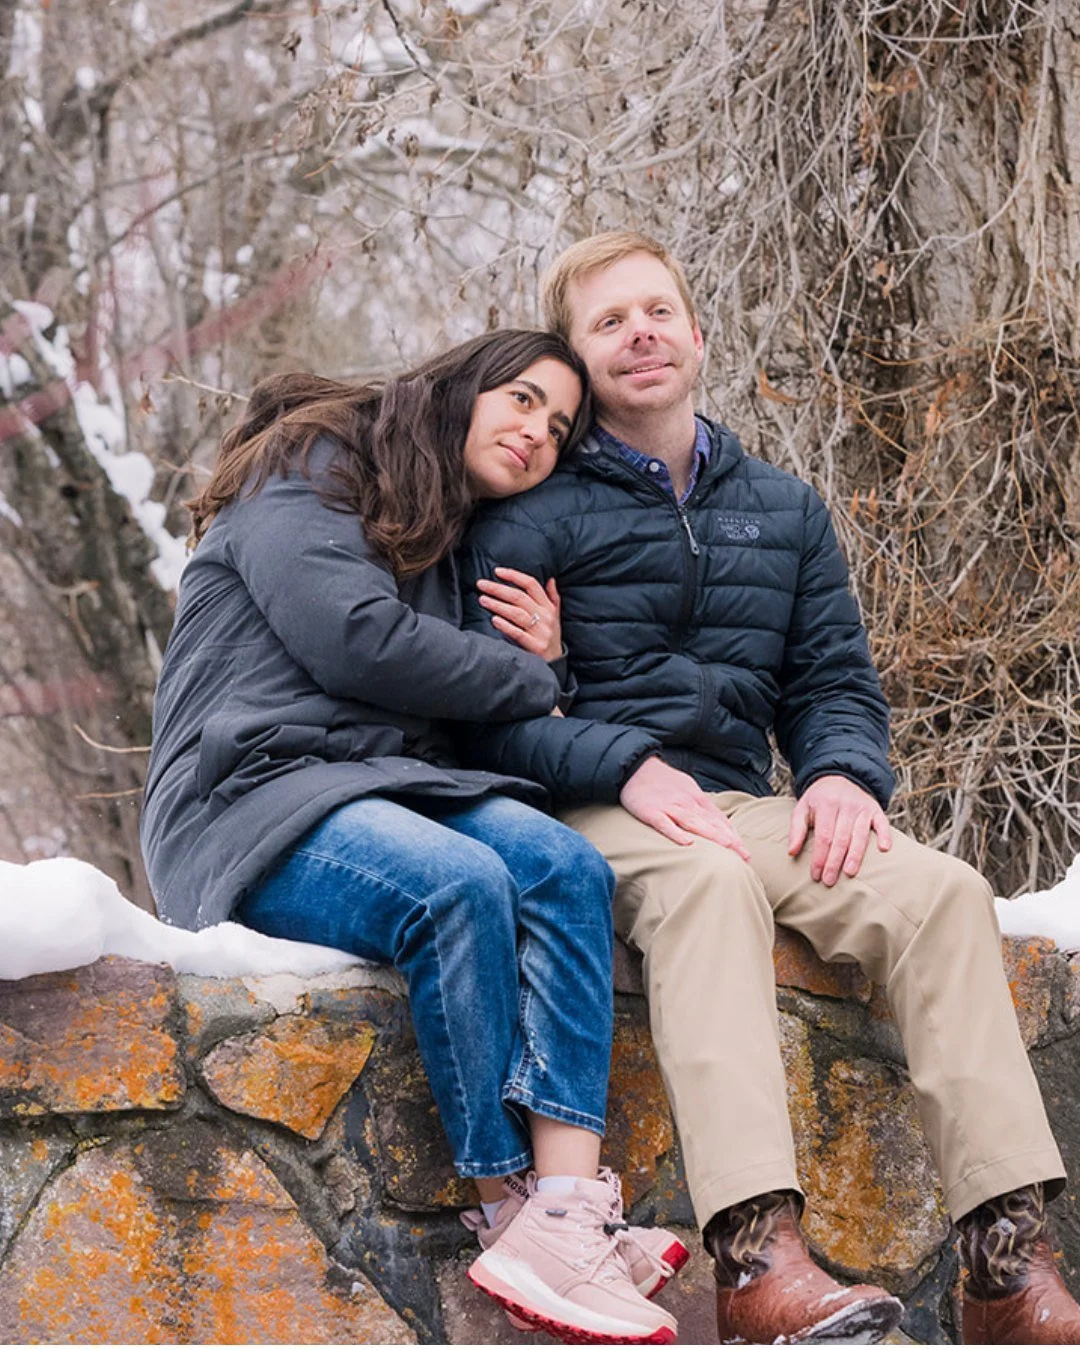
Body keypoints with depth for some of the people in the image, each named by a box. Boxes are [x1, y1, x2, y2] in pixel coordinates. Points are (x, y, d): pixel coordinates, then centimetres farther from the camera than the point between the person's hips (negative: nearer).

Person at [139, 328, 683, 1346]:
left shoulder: (456, 543, 25)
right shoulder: (311, 465, 2)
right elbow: (354, 640, -14)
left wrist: (539, 666, 2)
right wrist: (530, 683, -3)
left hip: (389, 795, 7)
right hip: (253, 797, -7)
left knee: (564, 866, -24)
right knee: (458, 882, -35)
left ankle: (568, 1213, -39)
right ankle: (515, 1211, -28)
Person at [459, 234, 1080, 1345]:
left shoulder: (785, 512, 21)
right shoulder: (534, 516, 6)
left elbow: (834, 679, 18)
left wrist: (843, 773, -5)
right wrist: (631, 769, -20)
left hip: (741, 807, 4)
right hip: (592, 816, -4)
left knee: (942, 889, -24)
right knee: (706, 880, -39)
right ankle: (757, 1261, -54)